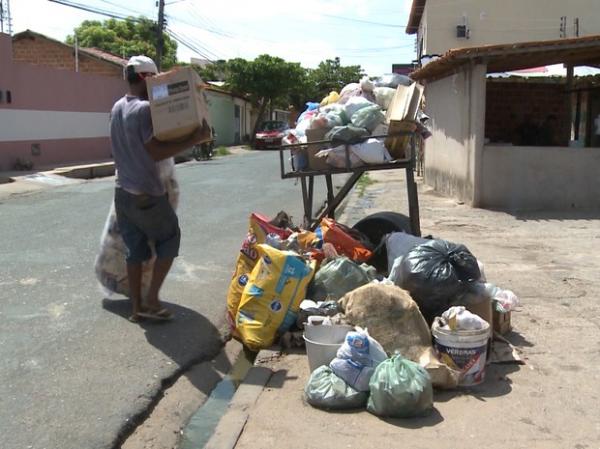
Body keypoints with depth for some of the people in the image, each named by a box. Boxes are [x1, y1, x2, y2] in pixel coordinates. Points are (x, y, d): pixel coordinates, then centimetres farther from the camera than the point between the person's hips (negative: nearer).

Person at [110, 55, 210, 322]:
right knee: (169, 240, 9)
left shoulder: (117, 108, 11)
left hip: (123, 192, 8)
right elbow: (156, 153, -19)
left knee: (135, 250, 13)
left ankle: (136, 307, 17)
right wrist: (193, 141, -20)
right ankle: (151, 300, 7)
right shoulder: (144, 109, -17)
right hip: (147, 194, -8)